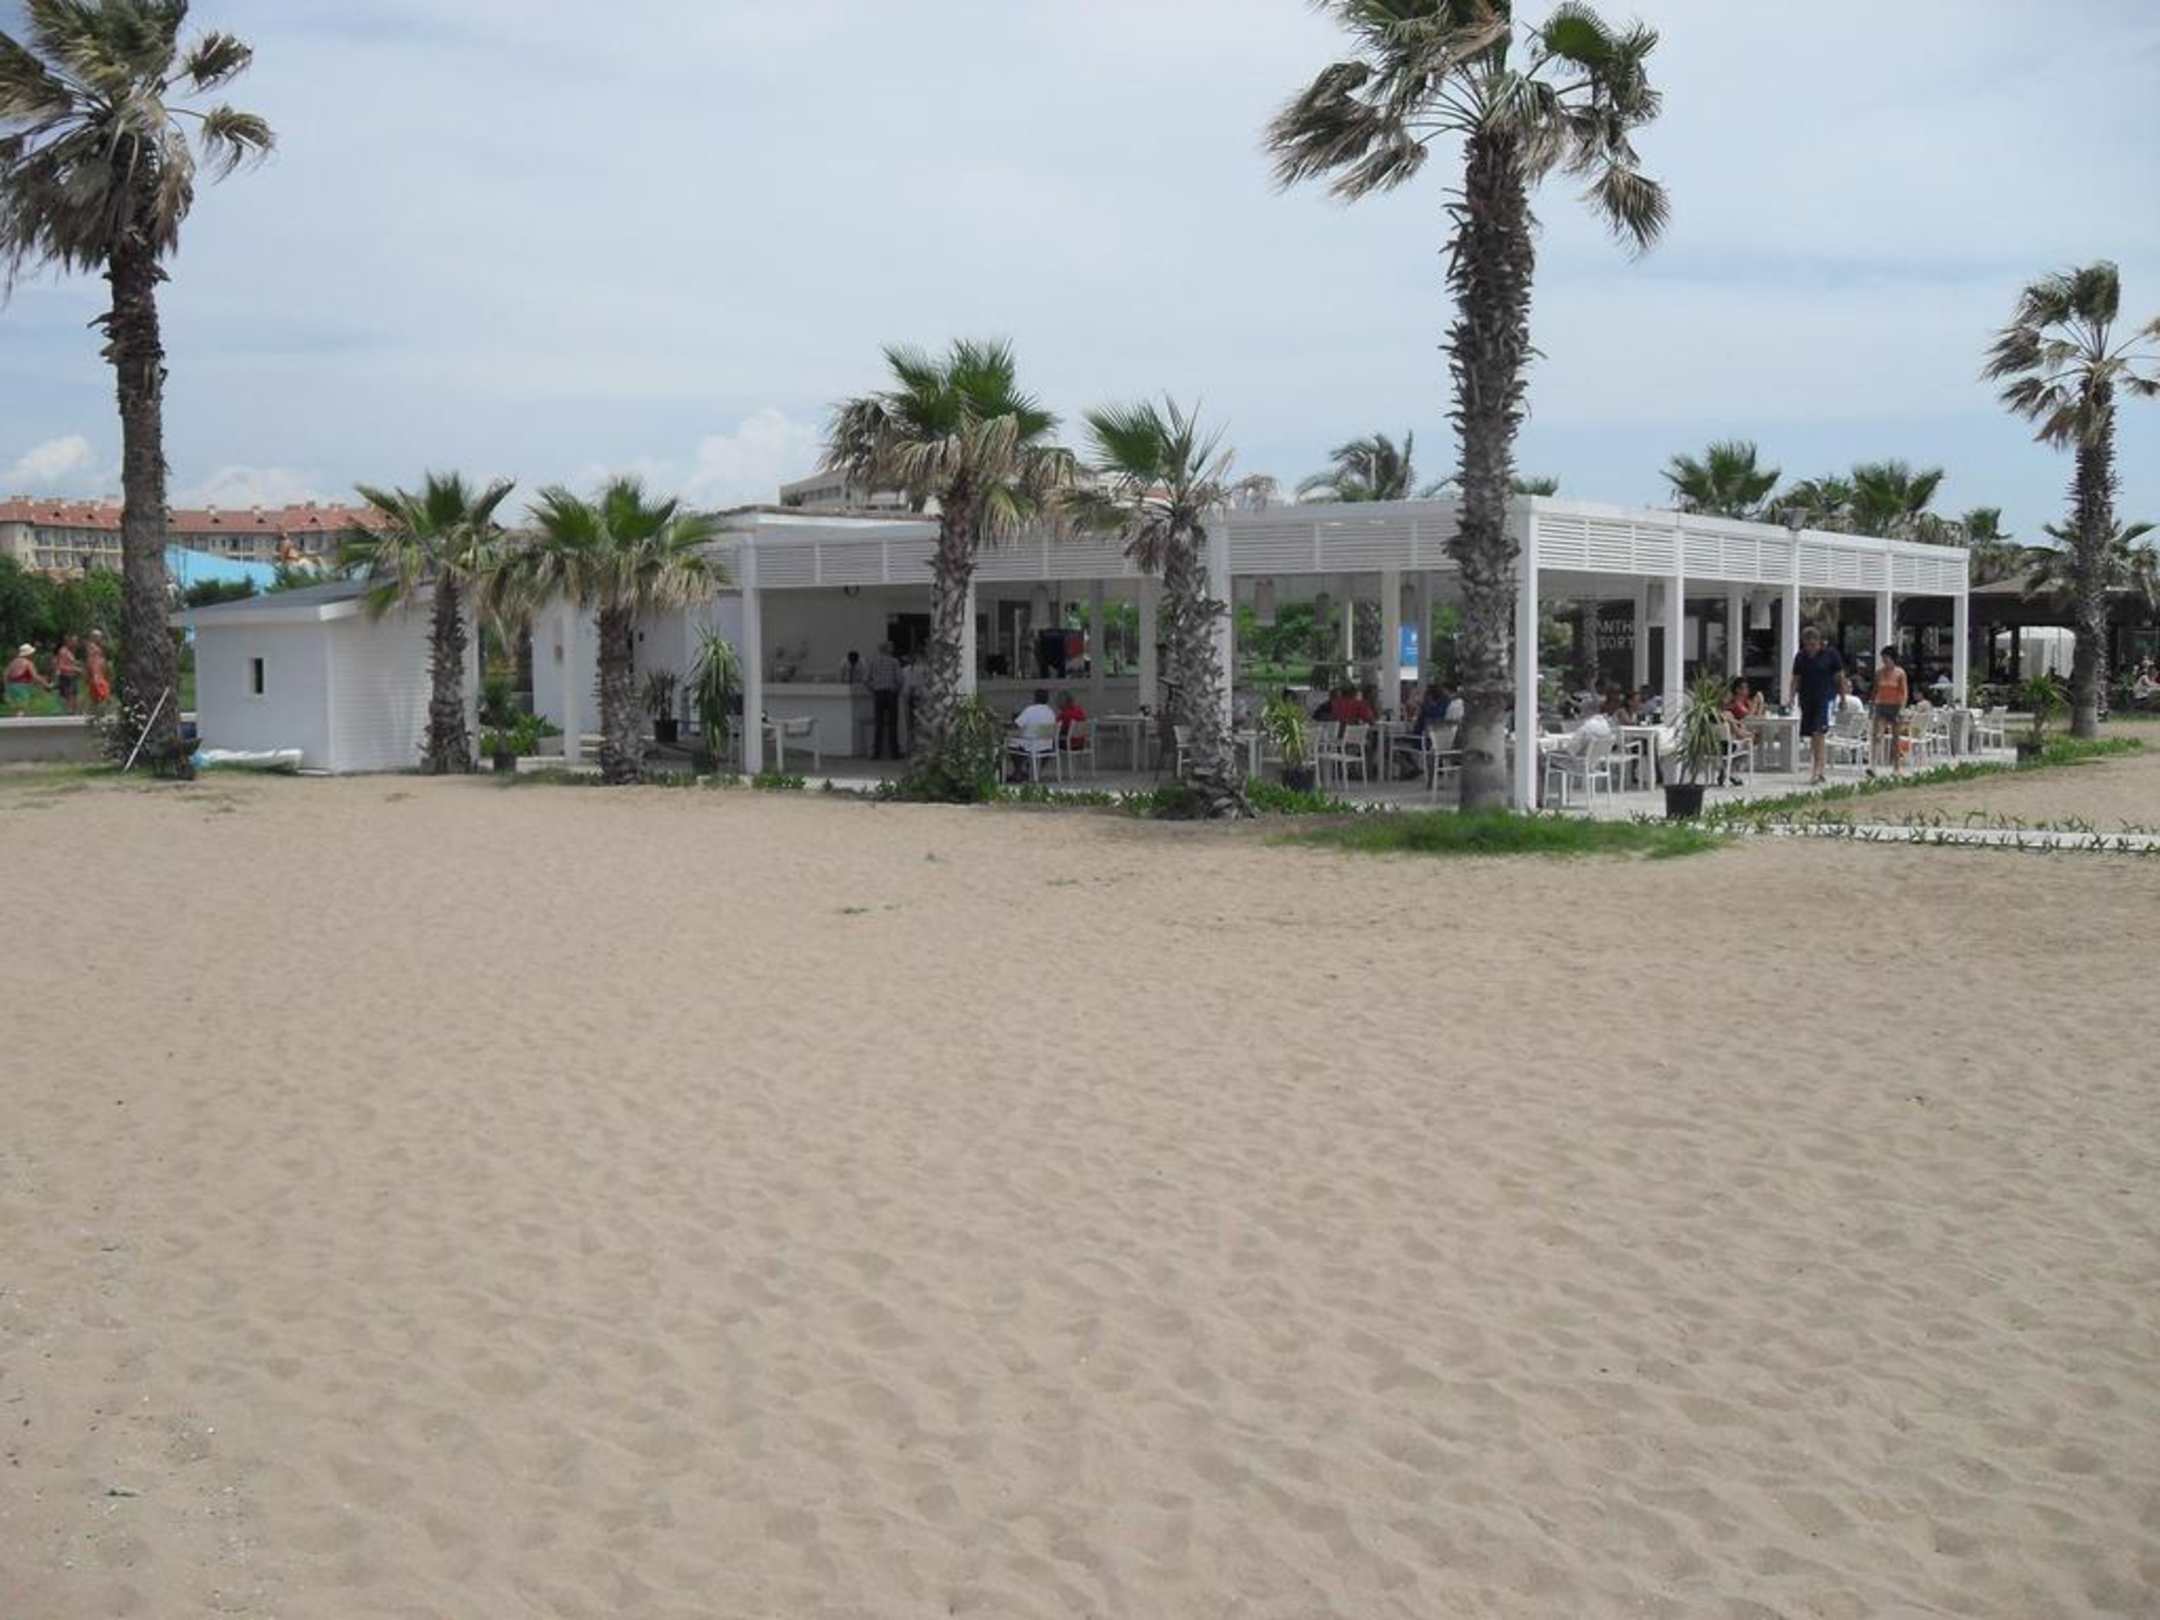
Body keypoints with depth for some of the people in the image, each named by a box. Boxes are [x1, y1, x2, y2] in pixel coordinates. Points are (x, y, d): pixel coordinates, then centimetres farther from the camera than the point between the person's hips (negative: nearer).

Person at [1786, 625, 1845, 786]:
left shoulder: (1830, 654, -2)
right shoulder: (1800, 656, 8)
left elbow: (1840, 677, 3)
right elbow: (1796, 678, 11)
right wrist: (1791, 696, -2)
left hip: (1826, 697, -5)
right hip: (1807, 699, 5)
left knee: (1820, 733, -16)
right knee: (1812, 736, 8)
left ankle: (1819, 769, -19)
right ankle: (1823, 768, 19)